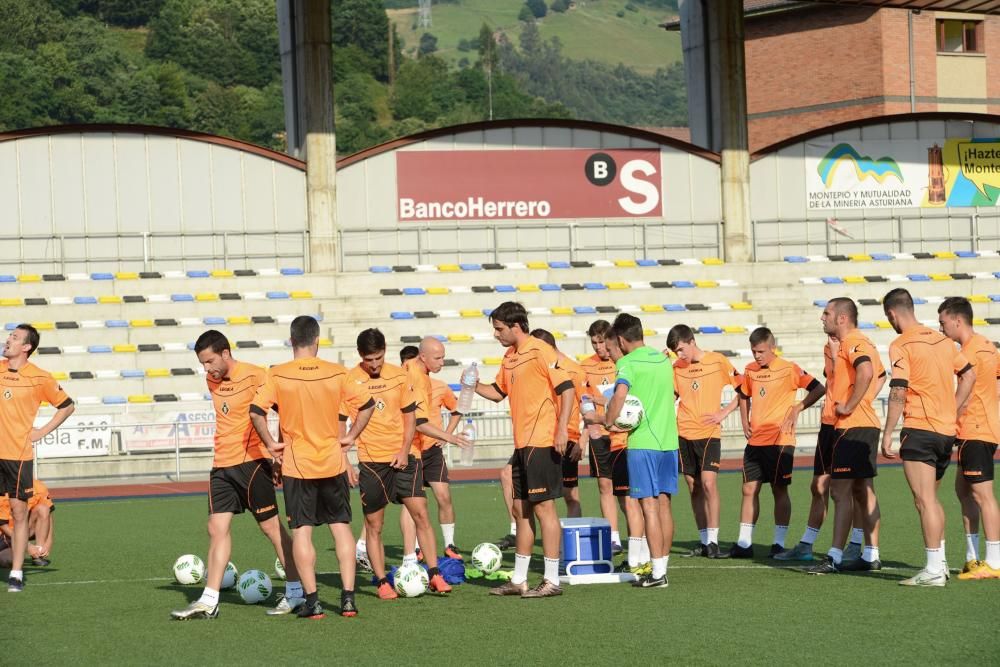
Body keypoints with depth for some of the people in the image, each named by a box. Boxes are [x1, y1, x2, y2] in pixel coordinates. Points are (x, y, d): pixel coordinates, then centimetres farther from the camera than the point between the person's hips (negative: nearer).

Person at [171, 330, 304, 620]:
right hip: (221, 465, 7)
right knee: (217, 528, 1)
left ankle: (296, 592, 8)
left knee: (270, 526, -1)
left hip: (251, 462, -7)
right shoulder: (213, 381, 12)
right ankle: (209, 601, 0)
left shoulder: (254, 376, -11)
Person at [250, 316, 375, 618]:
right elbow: (367, 404, 1)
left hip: (296, 464, -2)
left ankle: (311, 599, -1)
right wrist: (350, 437, 9)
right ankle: (348, 597, 6)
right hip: (332, 461, 2)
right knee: (341, 526, 10)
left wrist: (271, 444, -3)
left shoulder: (277, 375, -8)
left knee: (301, 531, 3)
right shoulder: (336, 372, -3)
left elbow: (256, 411, -15)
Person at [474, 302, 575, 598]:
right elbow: (498, 392, 25)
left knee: (543, 507, -6)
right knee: (521, 509, 13)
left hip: (543, 443, -9)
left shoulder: (540, 352, -12)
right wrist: (475, 386, 6)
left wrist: (561, 429, -22)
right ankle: (519, 580, 20)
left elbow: (567, 388, -16)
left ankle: (552, 581, -2)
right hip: (522, 444, 9)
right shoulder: (510, 358, 14)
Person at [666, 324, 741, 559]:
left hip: (709, 432, -5)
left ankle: (713, 540, -12)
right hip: (684, 433, 5)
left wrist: (723, 413, -8)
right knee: (694, 487, 6)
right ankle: (704, 541, 12)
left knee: (708, 483, -16)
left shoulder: (718, 362, -4)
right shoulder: (676, 368, 9)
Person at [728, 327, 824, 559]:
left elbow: (818, 389, -9)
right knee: (749, 490, 5)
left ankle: (779, 544, 4)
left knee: (779, 490, -1)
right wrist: (744, 421, 14)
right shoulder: (750, 370, 9)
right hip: (755, 441, 6)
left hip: (780, 440, -6)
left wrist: (797, 409, -14)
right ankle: (744, 543, 9)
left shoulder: (788, 369, -8)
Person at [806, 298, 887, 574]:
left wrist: (849, 406, -24)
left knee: (840, 490, -10)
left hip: (852, 426, -11)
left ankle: (835, 557, -11)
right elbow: (880, 375, 28)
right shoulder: (859, 343, 19)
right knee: (863, 490, 12)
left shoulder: (853, 343, -14)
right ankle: (871, 555, 15)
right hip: (866, 424, 11)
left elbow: (866, 372, -32)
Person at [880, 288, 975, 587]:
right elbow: (969, 375, 17)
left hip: (919, 429, -8)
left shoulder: (901, 346, -11)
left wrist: (887, 435, -12)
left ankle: (934, 570, -8)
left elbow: (898, 393, -16)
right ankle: (939, 562, 23)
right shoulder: (942, 340, 11)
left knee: (924, 500, -6)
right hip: (947, 430, 8)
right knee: (931, 498, 19)